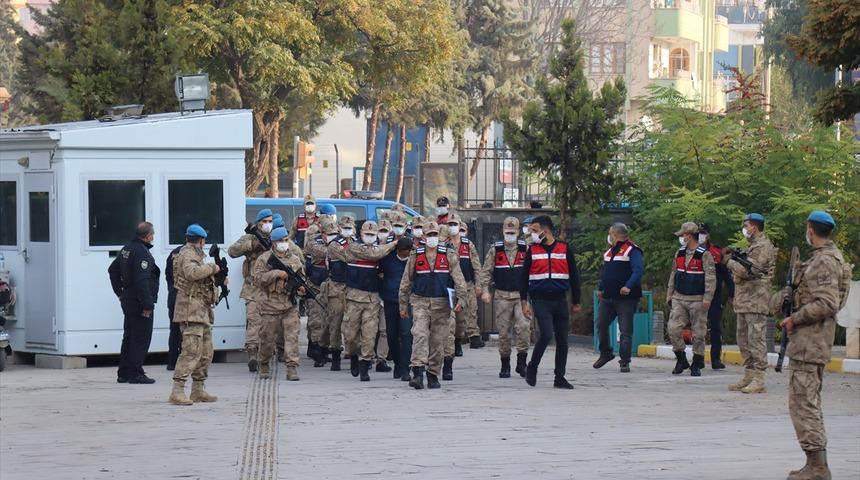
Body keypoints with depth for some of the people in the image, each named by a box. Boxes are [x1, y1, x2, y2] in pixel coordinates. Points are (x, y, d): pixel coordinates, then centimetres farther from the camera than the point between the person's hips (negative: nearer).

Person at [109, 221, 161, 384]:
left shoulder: (127, 249, 12)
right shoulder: (142, 253, -18)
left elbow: (113, 270, 22)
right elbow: (142, 280, -26)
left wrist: (120, 292, 24)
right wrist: (147, 305, -23)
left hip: (127, 300, 10)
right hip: (139, 302, -10)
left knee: (129, 337, 15)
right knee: (141, 339, -5)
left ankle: (124, 373, 19)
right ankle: (135, 374, -5)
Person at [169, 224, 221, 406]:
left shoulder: (195, 255, 22)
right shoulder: (188, 254, -10)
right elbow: (192, 272, -31)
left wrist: (218, 279, 21)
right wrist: (212, 268, -19)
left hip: (202, 312, 11)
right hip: (191, 310, -11)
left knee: (205, 352, 14)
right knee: (191, 351, -16)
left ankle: (198, 390, 20)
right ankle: (177, 392, -19)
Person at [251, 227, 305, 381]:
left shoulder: (295, 260, 12)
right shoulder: (264, 259, 0)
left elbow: (301, 277, 20)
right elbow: (258, 278, -10)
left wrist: (301, 288, -2)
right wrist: (277, 274, -17)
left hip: (290, 305, 2)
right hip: (270, 304, -2)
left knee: (292, 336, -8)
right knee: (267, 338, 5)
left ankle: (292, 368, -8)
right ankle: (264, 367, 25)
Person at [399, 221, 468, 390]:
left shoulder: (448, 255, 5)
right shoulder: (415, 256, 6)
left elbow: (458, 278, 0)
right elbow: (406, 281, 12)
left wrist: (461, 298, -13)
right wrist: (403, 305, 11)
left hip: (441, 304, 1)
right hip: (420, 301, -1)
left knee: (438, 341, 4)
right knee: (419, 335, -16)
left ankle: (433, 375, 14)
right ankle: (417, 373, -24)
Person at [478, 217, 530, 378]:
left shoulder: (526, 250, 5)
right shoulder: (495, 250, 4)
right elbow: (486, 271, 5)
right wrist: (484, 290, -6)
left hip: (521, 296, 0)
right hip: (502, 297, 0)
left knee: (523, 327, -16)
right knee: (504, 332, 3)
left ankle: (521, 363, -7)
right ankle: (505, 366, 13)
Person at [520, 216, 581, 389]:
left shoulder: (565, 249, 5)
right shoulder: (532, 251, 6)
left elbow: (574, 276, 10)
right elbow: (524, 277, 8)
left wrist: (576, 302, 10)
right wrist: (524, 302, 1)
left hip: (560, 301, 2)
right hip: (540, 301, -2)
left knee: (562, 339, 2)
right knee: (546, 334, -17)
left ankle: (560, 378, 11)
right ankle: (532, 368, 1)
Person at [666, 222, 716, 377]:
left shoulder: (704, 255, -10)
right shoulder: (679, 254, 11)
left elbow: (710, 277, -14)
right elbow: (674, 275, 19)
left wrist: (707, 297, -20)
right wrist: (669, 294, 15)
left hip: (697, 300, -6)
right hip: (679, 298, 6)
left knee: (698, 333, 0)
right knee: (673, 328, -6)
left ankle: (697, 364, 11)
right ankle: (681, 360, 8)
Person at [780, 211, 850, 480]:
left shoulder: (824, 261, -16)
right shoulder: (830, 257, 16)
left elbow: (827, 304, -25)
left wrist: (795, 319, -16)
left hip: (810, 341, -11)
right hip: (812, 341, 11)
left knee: (803, 402, -11)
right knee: (809, 401, 16)